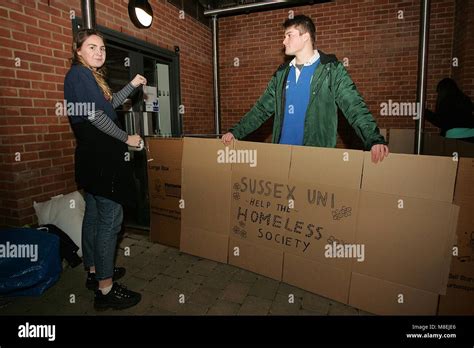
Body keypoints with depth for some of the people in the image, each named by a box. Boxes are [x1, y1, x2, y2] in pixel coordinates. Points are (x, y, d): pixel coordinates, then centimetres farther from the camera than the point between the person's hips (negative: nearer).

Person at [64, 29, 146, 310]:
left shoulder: (90, 76, 18)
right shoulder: (79, 74, -10)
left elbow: (109, 105, 26)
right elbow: (94, 115, -19)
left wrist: (133, 85, 18)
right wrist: (127, 138, -11)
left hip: (96, 157, 11)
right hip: (101, 159, -11)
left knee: (94, 215, 15)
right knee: (110, 220, -7)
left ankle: (95, 272, 30)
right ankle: (105, 288, 3)